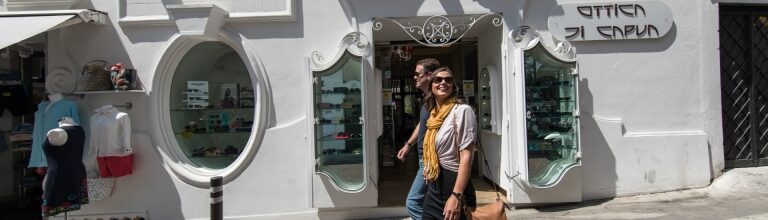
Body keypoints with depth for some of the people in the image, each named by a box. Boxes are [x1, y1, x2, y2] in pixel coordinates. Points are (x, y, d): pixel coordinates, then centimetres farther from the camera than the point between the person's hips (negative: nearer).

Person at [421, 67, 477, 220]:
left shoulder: (462, 111, -13)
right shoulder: (435, 114, 10)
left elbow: (466, 156, -20)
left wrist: (456, 196, -26)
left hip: (452, 184, -7)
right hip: (434, 186, 7)